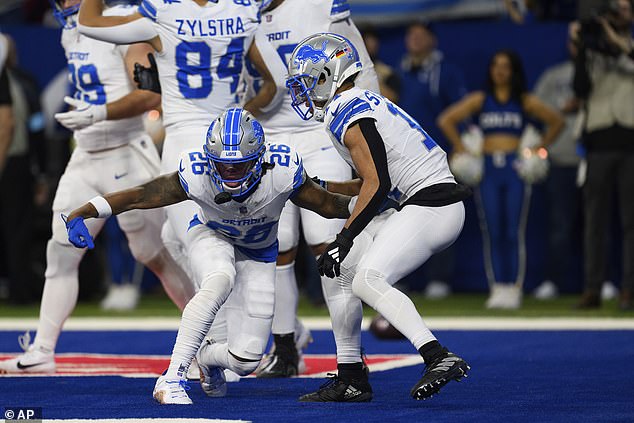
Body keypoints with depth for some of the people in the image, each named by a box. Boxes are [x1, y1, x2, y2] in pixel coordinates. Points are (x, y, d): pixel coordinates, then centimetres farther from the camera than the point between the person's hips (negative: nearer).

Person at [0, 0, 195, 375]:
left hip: (126, 157, -8)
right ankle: (42, 351, 6)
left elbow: (151, 94, -24)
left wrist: (99, 113, -32)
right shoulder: (71, 33, 10)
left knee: (155, 254, -2)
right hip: (85, 158, 8)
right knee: (61, 252, 3)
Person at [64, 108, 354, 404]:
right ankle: (171, 379, -35)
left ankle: (208, 356, 33)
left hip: (257, 254, 2)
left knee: (245, 362, -6)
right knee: (221, 280, -40)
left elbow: (328, 205, -17)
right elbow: (139, 196, -27)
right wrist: (81, 213, -34)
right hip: (211, 236, -2)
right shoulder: (196, 176, -33)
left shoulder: (282, 173, -33)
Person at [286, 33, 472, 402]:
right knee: (337, 271, 10)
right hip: (422, 207, 10)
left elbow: (377, 185, -19)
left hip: (432, 208, -10)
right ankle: (351, 381, 14)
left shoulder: (348, 115, -12)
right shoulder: (364, 104, 19)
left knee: (367, 281, -22)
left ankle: (440, 358, -30)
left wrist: (343, 240, -16)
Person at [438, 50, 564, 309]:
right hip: (488, 168, 1)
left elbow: (557, 122, 14)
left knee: (514, 232, -5)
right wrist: (461, 150, 3)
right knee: (492, 232, -1)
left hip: (515, 169, -1)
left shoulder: (525, 102, 7)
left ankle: (514, 288, -2)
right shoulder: (480, 100, 7)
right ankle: (497, 288, 3)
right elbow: (446, 120, 8)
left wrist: (539, 149, 8)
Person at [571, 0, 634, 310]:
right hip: (598, 142, 1)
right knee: (595, 218, 1)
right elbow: (581, 90, -2)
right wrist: (581, 49, -11)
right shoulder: (592, 48, 12)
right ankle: (592, 288, 2)